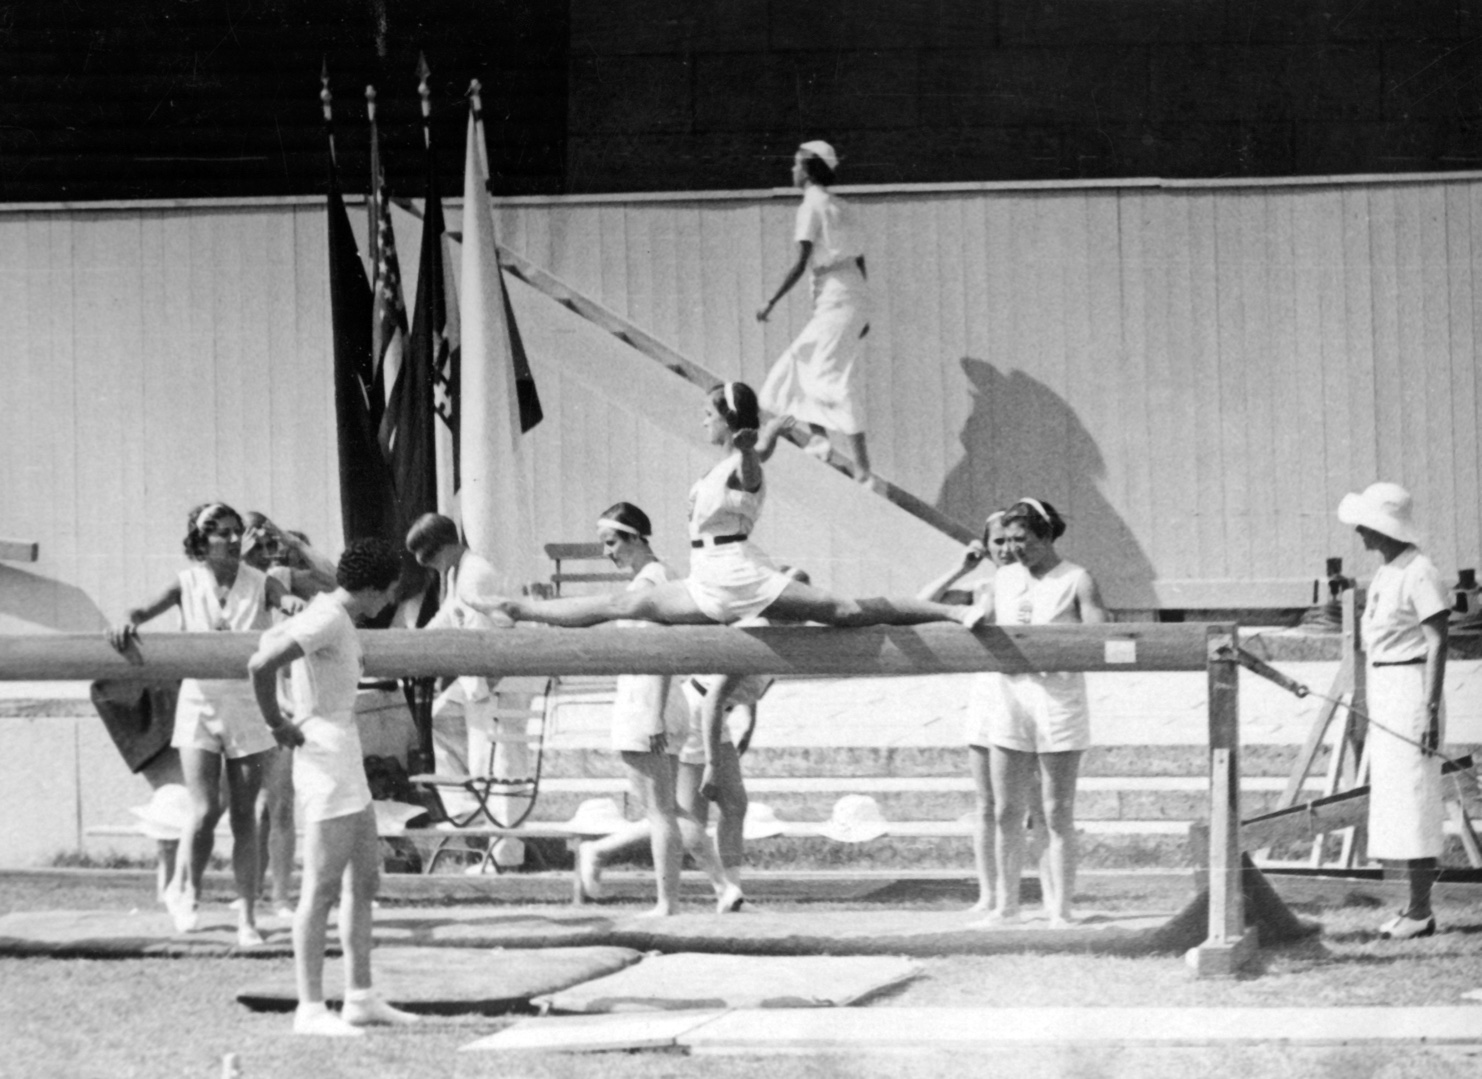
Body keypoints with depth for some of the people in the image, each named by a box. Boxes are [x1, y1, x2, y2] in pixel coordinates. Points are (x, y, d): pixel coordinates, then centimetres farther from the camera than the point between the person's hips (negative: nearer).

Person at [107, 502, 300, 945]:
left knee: (244, 815, 4)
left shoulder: (259, 584, -3)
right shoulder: (189, 584, -3)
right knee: (205, 812, -10)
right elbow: (147, 608, -13)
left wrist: (295, 605, -45)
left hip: (249, 707, 1)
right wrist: (127, 622, -36)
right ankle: (185, 888, 18)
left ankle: (247, 917, 10)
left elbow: (285, 600, -21)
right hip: (201, 703, -1)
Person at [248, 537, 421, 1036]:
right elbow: (261, 664, -27)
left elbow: (268, 640, 29)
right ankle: (311, 1009, -8)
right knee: (323, 889, -9)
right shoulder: (328, 621, -17)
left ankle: (361, 999, 20)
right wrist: (277, 725, -14)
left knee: (365, 881, 14)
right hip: (326, 760, -11)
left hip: (346, 761, 11)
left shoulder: (327, 612, 12)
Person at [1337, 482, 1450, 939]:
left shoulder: (1418, 574, -14)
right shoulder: (1383, 575, 14)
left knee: (1412, 797, -9)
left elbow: (1437, 645, -17)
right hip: (1384, 694, 10)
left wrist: (1431, 709, -21)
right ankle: (1416, 905, 15)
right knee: (1390, 795, 10)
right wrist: (1373, 709, 21)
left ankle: (1420, 911, -7)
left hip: (1411, 690, -10)